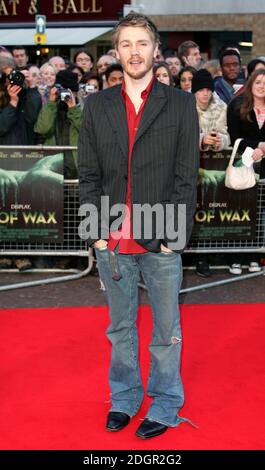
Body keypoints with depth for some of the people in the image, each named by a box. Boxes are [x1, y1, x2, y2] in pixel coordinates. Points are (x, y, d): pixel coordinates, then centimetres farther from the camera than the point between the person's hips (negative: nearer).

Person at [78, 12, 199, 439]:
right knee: (120, 328, 15)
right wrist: (97, 234, -2)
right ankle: (124, 399, 31)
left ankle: (165, 406, 23)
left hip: (161, 242, -2)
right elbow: (88, 175, 6)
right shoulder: (97, 105, 7)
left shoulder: (181, 104, 1)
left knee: (167, 331, 8)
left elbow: (187, 177, -3)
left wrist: (172, 237, -9)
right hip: (112, 242, 2)